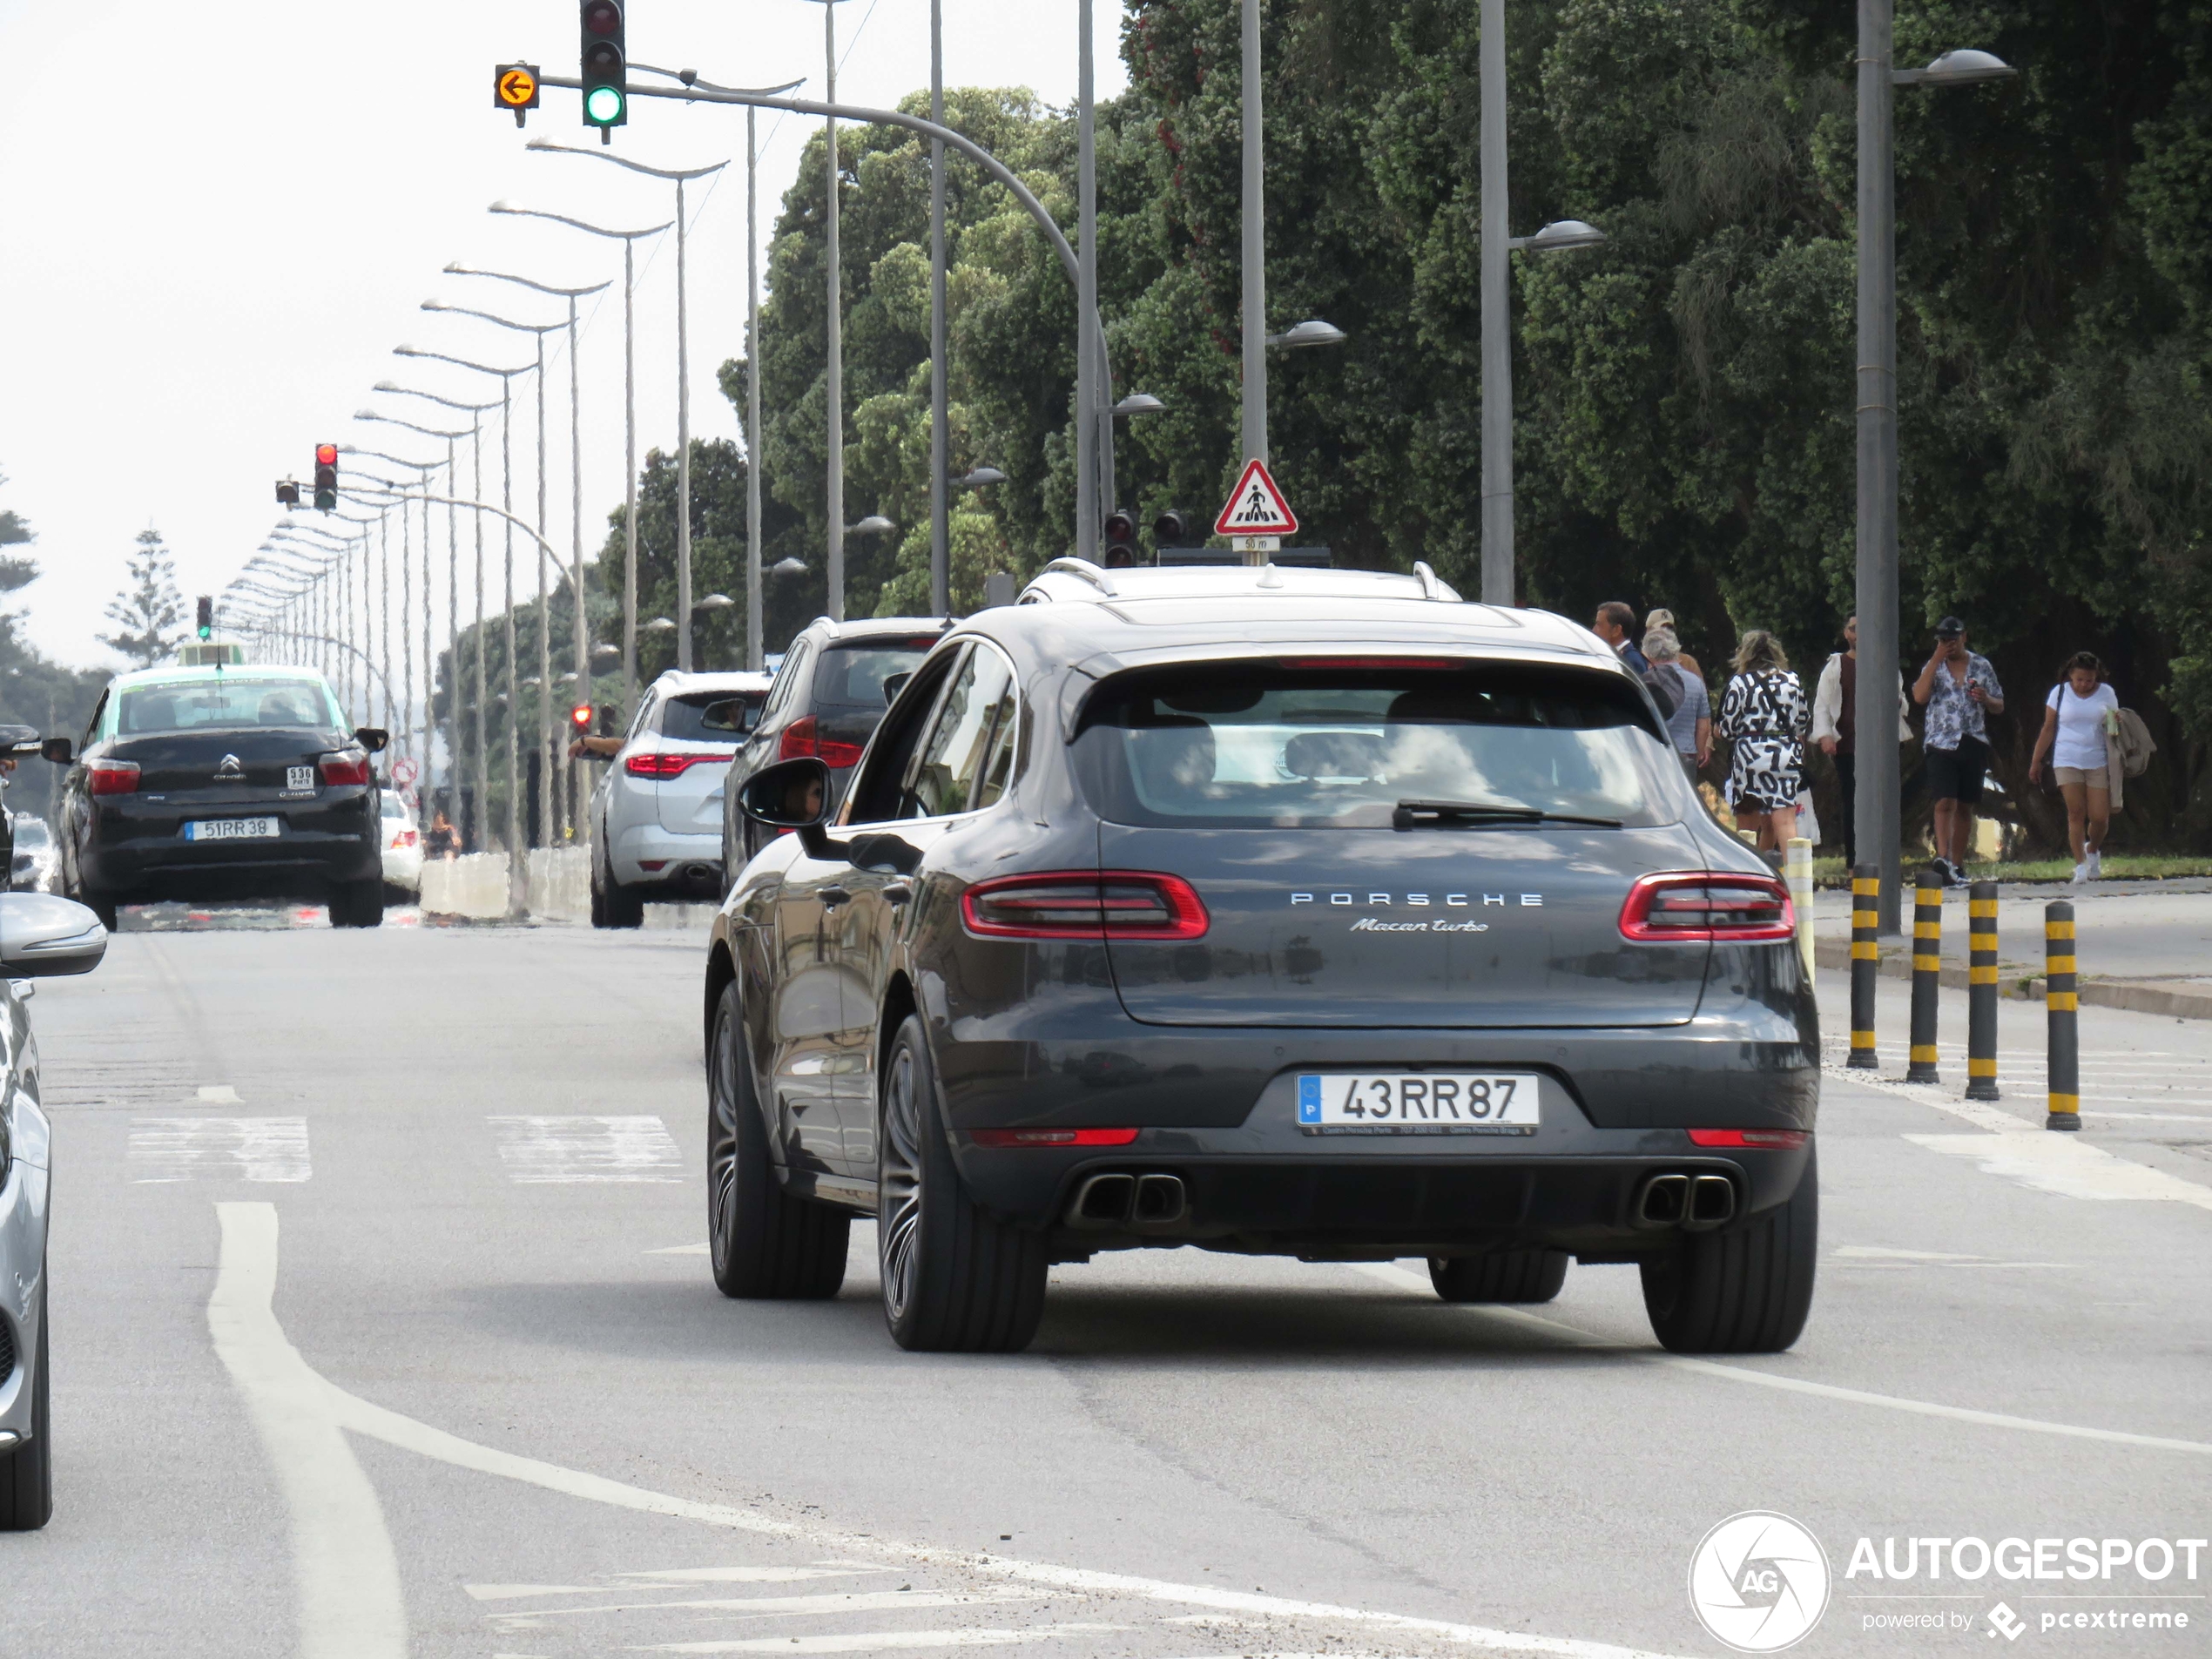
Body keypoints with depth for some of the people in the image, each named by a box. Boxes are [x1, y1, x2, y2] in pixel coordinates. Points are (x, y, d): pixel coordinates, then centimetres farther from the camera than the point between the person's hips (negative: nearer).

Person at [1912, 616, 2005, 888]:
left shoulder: (1981, 666, 10)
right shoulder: (1933, 667, 6)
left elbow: (1999, 707, 15)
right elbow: (1919, 696, -13)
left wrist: (1985, 699, -8)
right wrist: (1937, 658, -11)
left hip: (1974, 743, 2)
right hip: (1941, 743, -2)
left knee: (1965, 807, 7)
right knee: (1945, 802, -18)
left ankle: (1957, 866, 14)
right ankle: (1943, 858, -28)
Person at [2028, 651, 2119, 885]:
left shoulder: (2106, 694, 7)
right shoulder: (2059, 693, 4)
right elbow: (2048, 730, 9)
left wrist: (2116, 722, -9)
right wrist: (2036, 762, 8)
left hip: (2098, 761, 1)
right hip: (2067, 761, -1)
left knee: (2100, 817, -3)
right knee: (2076, 813, -10)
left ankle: (2093, 850, 27)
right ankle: (2080, 864, -4)